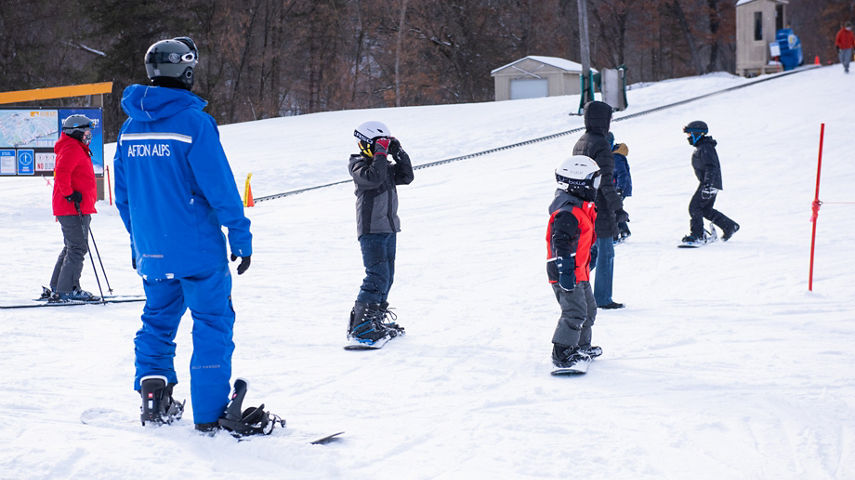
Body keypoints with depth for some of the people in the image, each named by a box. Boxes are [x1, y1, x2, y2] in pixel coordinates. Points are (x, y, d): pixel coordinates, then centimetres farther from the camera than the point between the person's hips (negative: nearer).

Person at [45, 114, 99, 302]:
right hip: (73, 209, -11)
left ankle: (56, 289, 21)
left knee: (71, 248, 16)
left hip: (79, 208, 11)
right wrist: (70, 194, -23)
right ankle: (66, 290, -12)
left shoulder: (78, 150, 21)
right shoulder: (72, 149, -13)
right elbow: (62, 173, -28)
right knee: (78, 248, -11)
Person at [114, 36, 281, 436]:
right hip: (197, 247, -6)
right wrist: (241, 236, -8)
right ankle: (211, 413, 0)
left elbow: (123, 195, 14)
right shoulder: (193, 121, -14)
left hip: (151, 250, 6)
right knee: (213, 321, 1)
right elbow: (220, 187, -15)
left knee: (158, 318, 18)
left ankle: (153, 402, 14)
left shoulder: (131, 127, 6)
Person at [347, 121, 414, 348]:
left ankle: (377, 320, 30)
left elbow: (406, 177, 10)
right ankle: (360, 330, -22)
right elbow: (373, 178, -26)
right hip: (371, 230, -9)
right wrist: (381, 153, -20)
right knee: (377, 278, -19)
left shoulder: (385, 165, 16)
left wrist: (399, 153, 4)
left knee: (386, 277, 16)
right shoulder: (359, 164, -8)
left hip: (388, 229, 9)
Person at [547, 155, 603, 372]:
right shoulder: (567, 212, -22)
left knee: (589, 309, 20)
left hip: (579, 271, 11)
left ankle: (581, 346, 35)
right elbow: (561, 244, -27)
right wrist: (565, 271, -30)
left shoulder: (582, 207, 12)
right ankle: (561, 354, -12)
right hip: (565, 272, -11)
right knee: (575, 311, -15)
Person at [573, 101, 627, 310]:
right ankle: (602, 298, 5)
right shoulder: (601, 145, -18)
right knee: (605, 253, 1)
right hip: (600, 210, -9)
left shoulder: (580, 143, 11)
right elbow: (606, 181, -22)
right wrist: (617, 208, -21)